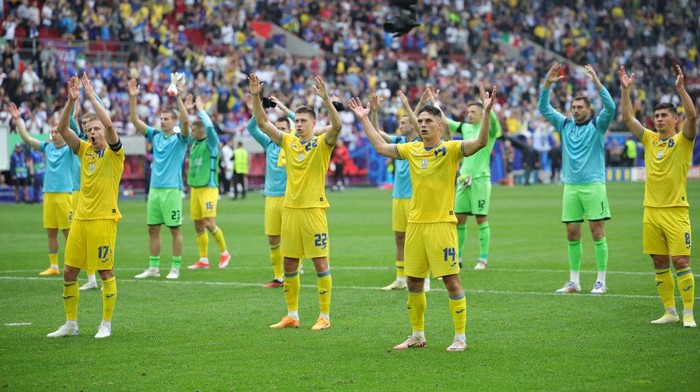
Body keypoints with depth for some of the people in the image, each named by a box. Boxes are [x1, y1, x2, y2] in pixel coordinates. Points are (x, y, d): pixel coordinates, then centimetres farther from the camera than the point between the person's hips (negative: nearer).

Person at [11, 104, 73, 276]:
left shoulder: (69, 149, -1)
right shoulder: (47, 147, 13)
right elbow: (27, 138, 16)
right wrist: (17, 119, 12)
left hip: (64, 193, -6)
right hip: (48, 194, 6)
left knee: (68, 231, -3)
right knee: (51, 232, 7)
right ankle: (53, 266, 13)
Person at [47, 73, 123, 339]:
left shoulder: (114, 152, -3)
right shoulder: (84, 150, 12)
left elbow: (109, 124, -21)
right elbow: (62, 129, 2)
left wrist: (91, 96, -17)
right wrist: (71, 100, -9)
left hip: (104, 219, -6)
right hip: (80, 218, 6)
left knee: (106, 272, -2)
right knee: (69, 271, 5)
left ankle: (106, 324, 8)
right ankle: (71, 324, 14)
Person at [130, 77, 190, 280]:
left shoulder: (180, 138, -2)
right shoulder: (155, 135, 11)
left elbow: (186, 121, -22)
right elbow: (135, 120, 8)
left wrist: (179, 98, -26)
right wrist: (133, 98, -3)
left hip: (172, 189, -5)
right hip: (154, 188, 5)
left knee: (175, 229, -1)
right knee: (153, 229, 7)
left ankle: (176, 268, 4)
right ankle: (153, 267, 14)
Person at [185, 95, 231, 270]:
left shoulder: (211, 143, -7)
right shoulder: (194, 143, 12)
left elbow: (210, 126, -22)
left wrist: (200, 110, -11)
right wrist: (185, 110, 11)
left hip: (208, 188, -7)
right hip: (195, 188, 7)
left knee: (209, 223, -13)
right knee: (198, 224, 5)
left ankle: (224, 252, 3)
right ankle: (203, 259, 9)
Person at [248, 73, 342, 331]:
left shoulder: (322, 143, -3)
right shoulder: (288, 142, 9)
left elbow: (337, 126, -22)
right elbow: (262, 123, 6)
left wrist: (325, 98, -32)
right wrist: (255, 97, -7)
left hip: (313, 210, -5)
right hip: (290, 210, 5)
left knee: (320, 263, -3)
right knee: (289, 264, 8)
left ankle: (325, 316, 2)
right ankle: (292, 315, 17)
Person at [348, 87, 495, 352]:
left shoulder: (450, 149, -6)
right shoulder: (412, 150, 10)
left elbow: (481, 142, -21)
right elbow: (380, 147, 21)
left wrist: (486, 112, -32)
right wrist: (364, 119, 22)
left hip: (441, 223, -6)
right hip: (415, 224, 6)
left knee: (451, 280, -5)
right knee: (413, 282, 10)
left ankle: (460, 337, 3)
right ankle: (417, 336, 23)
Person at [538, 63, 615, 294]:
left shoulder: (597, 125, 0)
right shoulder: (565, 125, 11)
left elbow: (610, 107, -16)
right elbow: (544, 108, 8)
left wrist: (596, 82, -23)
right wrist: (547, 84, -5)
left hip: (593, 184, -4)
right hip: (570, 186, 4)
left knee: (597, 232, -5)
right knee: (572, 234, 5)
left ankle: (601, 281, -2)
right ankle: (574, 281, 11)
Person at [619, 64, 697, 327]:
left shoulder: (682, 139, -1)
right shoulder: (650, 139, 12)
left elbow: (692, 116, -19)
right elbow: (627, 118, 7)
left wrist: (681, 87, -24)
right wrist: (626, 90, -2)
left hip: (675, 210, -5)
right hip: (651, 210, 5)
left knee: (681, 261, -8)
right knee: (659, 263, 7)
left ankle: (688, 313, -4)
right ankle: (669, 312, 15)